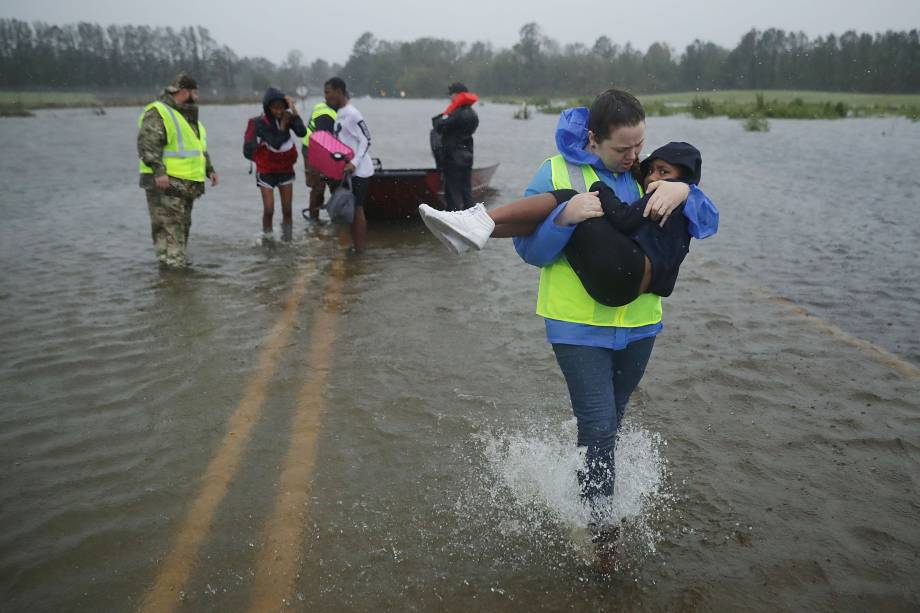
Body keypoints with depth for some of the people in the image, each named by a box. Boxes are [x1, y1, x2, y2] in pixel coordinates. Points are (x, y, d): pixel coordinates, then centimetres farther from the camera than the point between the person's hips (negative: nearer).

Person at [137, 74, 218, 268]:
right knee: (168, 227, -10)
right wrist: (158, 170, -29)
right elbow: (147, 145, -20)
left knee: (183, 226, 14)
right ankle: (172, 263, -10)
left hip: (186, 184, 10)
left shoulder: (189, 116, 21)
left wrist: (209, 169, 21)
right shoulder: (157, 113, -10)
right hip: (165, 184, -9)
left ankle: (180, 260, 23)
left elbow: (199, 147, 30)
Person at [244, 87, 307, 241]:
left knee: (287, 209, 4)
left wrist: (293, 109, -29)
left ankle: (287, 237, 18)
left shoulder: (286, 116, -8)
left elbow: (302, 132, -26)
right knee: (269, 209, -8)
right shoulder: (261, 123, -17)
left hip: (286, 169, 3)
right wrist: (283, 123, -22)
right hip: (266, 171, -3)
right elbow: (276, 143, -30)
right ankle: (267, 237, 10)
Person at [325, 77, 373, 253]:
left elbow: (366, 140, -19)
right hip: (349, 170, 9)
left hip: (358, 170, -9)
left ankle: (359, 247, 3)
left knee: (356, 208, -4)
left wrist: (354, 163, -25)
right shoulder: (340, 113, 11)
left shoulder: (351, 114, -17)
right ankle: (357, 243, 24)